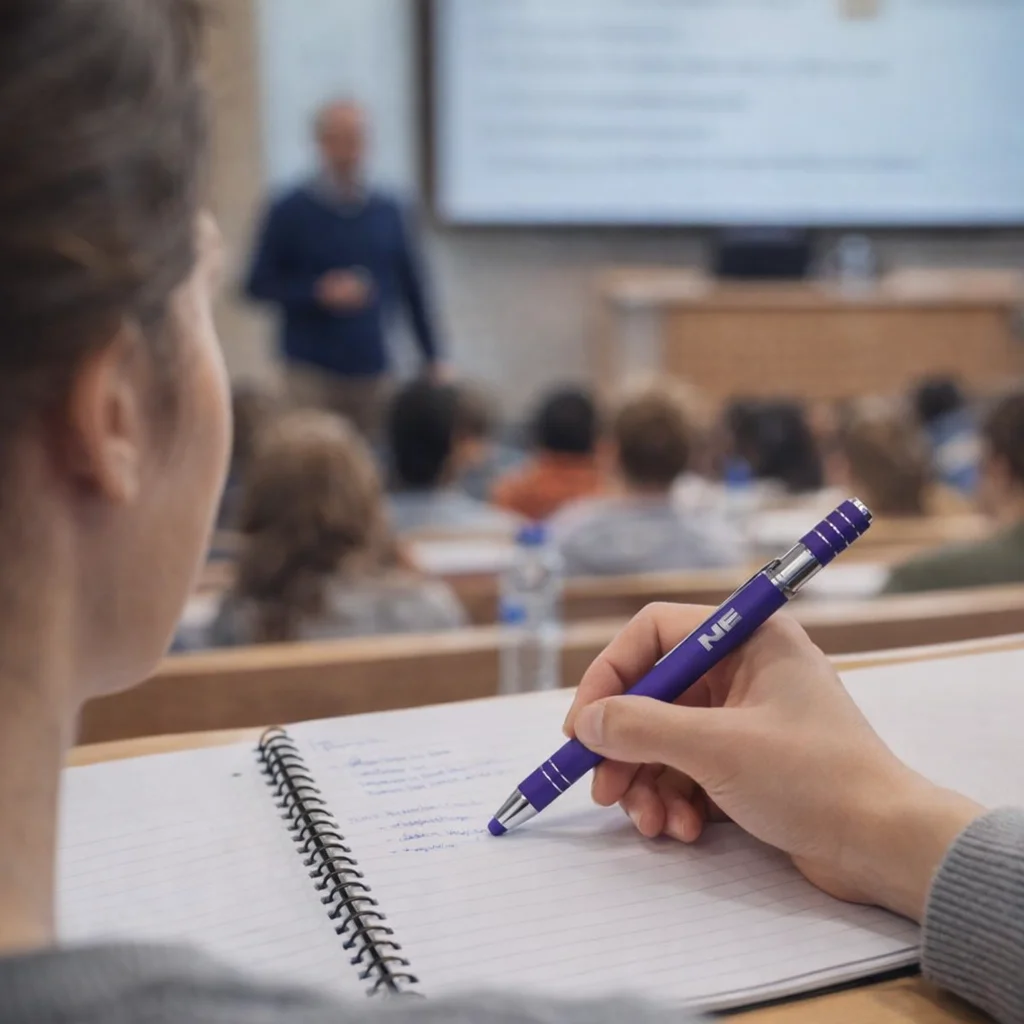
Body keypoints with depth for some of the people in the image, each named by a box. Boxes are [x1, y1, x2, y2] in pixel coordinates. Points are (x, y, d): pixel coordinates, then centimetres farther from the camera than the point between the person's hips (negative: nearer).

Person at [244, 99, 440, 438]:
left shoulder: (388, 212, 8)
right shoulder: (291, 211, 1)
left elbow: (412, 287, 12)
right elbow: (259, 284, 1)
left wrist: (432, 358, 9)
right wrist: (319, 291, -13)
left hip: (373, 372, 3)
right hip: (311, 371, -2)